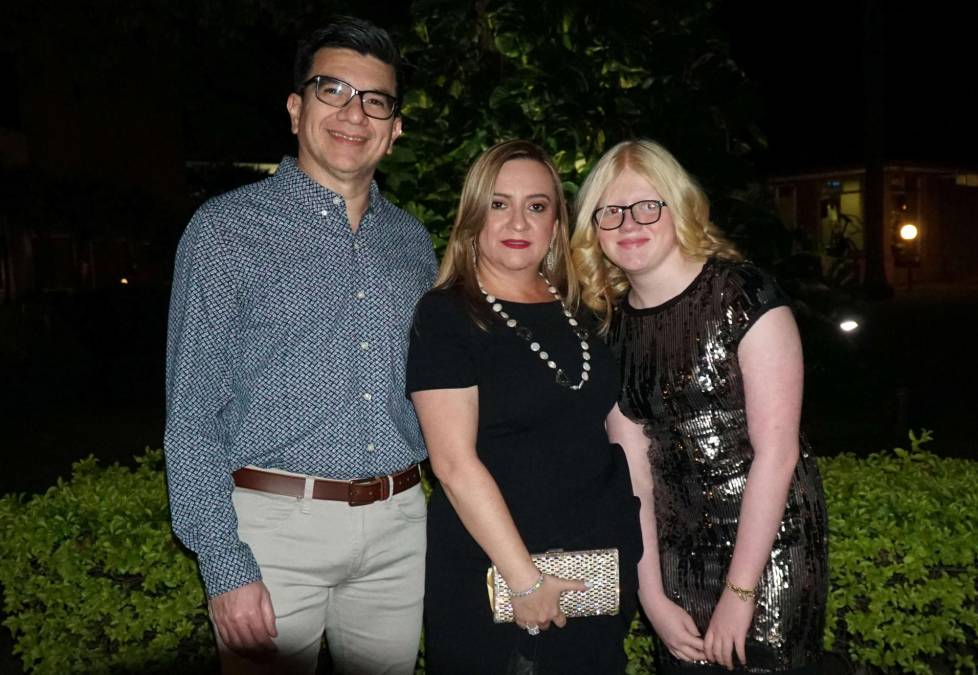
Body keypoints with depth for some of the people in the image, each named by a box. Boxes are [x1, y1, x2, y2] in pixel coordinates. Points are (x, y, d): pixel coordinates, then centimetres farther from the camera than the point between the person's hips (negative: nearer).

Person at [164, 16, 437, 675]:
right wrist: (226, 566, -14)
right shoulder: (228, 227, -6)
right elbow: (193, 412, -9)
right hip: (276, 525, -4)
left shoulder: (412, 241, 9)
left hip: (398, 526, 5)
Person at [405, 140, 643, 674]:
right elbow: (455, 463, -18)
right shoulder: (446, 315, -11)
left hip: (602, 569, 6)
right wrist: (525, 578, -19)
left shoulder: (577, 312, 7)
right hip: (493, 580, -6)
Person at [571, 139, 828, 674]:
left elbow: (776, 449, -16)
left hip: (769, 541, -4)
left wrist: (739, 590, -14)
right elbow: (634, 465, 0)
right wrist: (652, 596, -3)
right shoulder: (611, 326, 2)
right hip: (677, 549, 5)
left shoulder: (744, 295, -13)